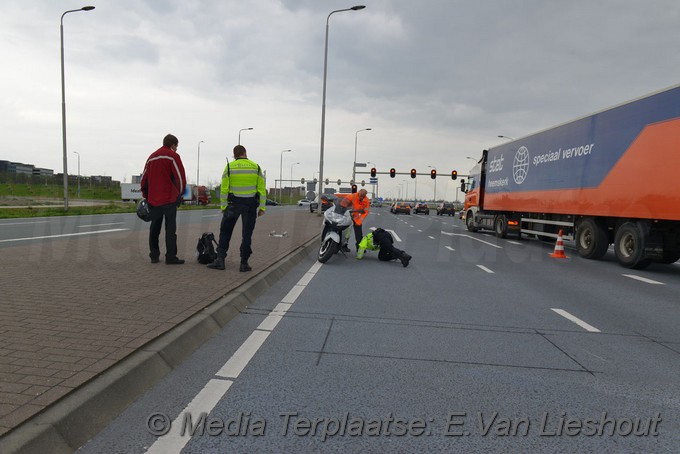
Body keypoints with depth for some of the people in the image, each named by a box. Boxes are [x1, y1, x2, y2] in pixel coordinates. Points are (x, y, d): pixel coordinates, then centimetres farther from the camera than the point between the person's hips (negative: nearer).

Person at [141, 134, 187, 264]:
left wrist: (146, 196, 21)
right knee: (170, 228, -4)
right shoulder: (173, 156, -2)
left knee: (154, 228, 13)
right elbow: (180, 177, -8)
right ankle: (171, 257, -5)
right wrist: (180, 193, 5)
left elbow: (144, 178, 17)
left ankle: (154, 256, 17)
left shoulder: (152, 157, 18)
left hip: (153, 199, 6)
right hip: (169, 199, -6)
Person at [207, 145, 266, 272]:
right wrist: (262, 207, 3)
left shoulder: (229, 167, 0)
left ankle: (220, 259, 5)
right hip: (251, 205, 1)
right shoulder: (256, 167, 4)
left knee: (225, 232, 11)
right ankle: (244, 263, 6)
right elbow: (262, 189, 0)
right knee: (247, 234, 6)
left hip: (233, 204, -1)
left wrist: (223, 207, 2)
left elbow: (224, 189, -4)